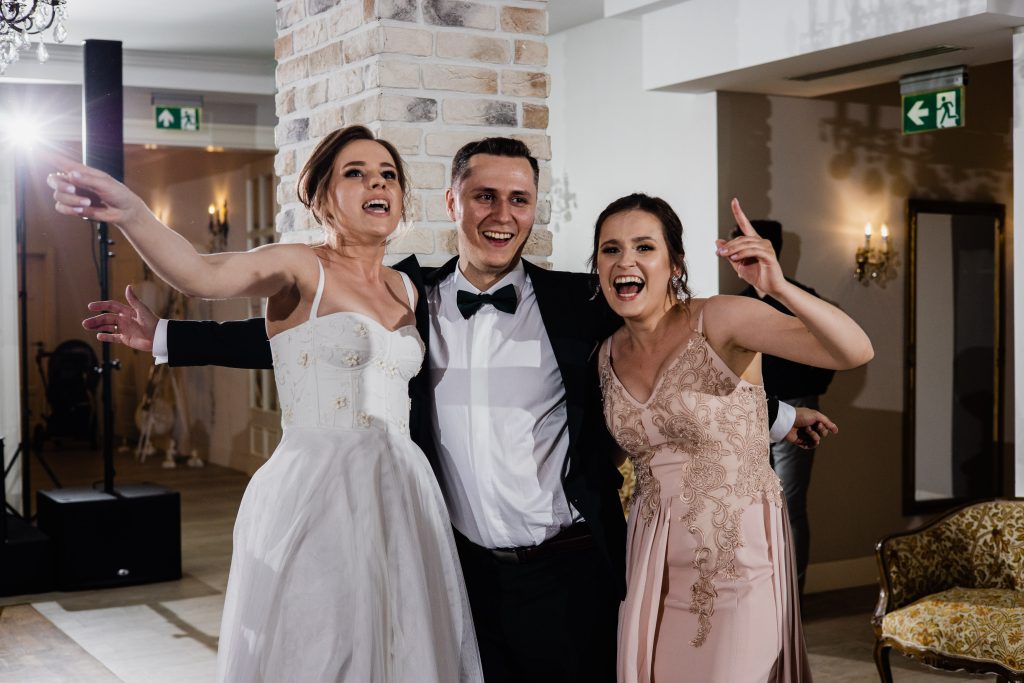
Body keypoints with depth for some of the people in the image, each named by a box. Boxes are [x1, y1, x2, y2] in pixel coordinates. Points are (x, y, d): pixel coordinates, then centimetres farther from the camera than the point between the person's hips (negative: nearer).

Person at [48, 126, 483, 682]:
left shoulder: (408, 290, 13)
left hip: (403, 496, 6)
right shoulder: (300, 270, -6)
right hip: (316, 497, -6)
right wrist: (129, 213, -44)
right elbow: (201, 274, -26)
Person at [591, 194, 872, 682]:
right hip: (653, 560, 5)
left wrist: (778, 287, -40)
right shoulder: (608, 356, 4)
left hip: (739, 552, -5)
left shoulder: (718, 321, -14)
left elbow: (855, 351, -27)